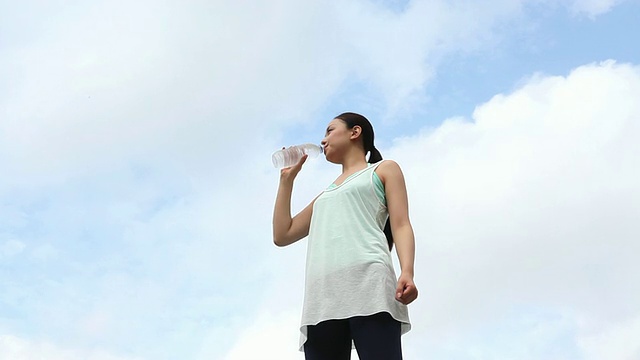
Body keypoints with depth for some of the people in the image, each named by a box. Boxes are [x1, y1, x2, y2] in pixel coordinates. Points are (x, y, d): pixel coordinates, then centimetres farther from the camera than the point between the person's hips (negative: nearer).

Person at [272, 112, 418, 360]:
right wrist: (287, 179, 37)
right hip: (322, 297, 5)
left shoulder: (384, 170, 23)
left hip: (368, 281, -5)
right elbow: (282, 235, 32)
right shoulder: (327, 194, 37)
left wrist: (407, 271, -11)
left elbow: (401, 225, 8)